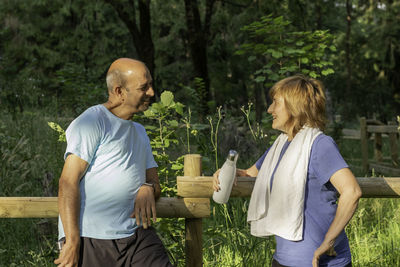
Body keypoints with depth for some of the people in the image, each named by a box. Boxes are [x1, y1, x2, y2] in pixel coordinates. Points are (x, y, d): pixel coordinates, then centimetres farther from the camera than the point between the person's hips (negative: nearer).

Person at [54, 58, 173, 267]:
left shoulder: (140, 132, 23)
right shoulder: (91, 122, -3)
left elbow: (155, 182, 23)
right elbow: (68, 182, -10)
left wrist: (149, 189, -3)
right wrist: (72, 242, -18)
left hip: (136, 235, 6)